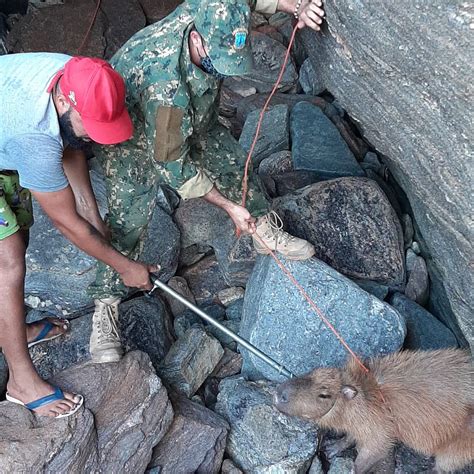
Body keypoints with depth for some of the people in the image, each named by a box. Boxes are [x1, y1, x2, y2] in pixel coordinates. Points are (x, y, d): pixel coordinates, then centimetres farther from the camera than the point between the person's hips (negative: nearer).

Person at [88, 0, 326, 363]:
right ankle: (105, 307, -1)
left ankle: (267, 232, 28)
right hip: (133, 135, -7)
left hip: (191, 117, 7)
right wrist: (229, 207, -26)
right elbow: (173, 166, -33)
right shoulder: (166, 88, -45)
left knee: (233, 162, 6)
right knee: (129, 217, -14)